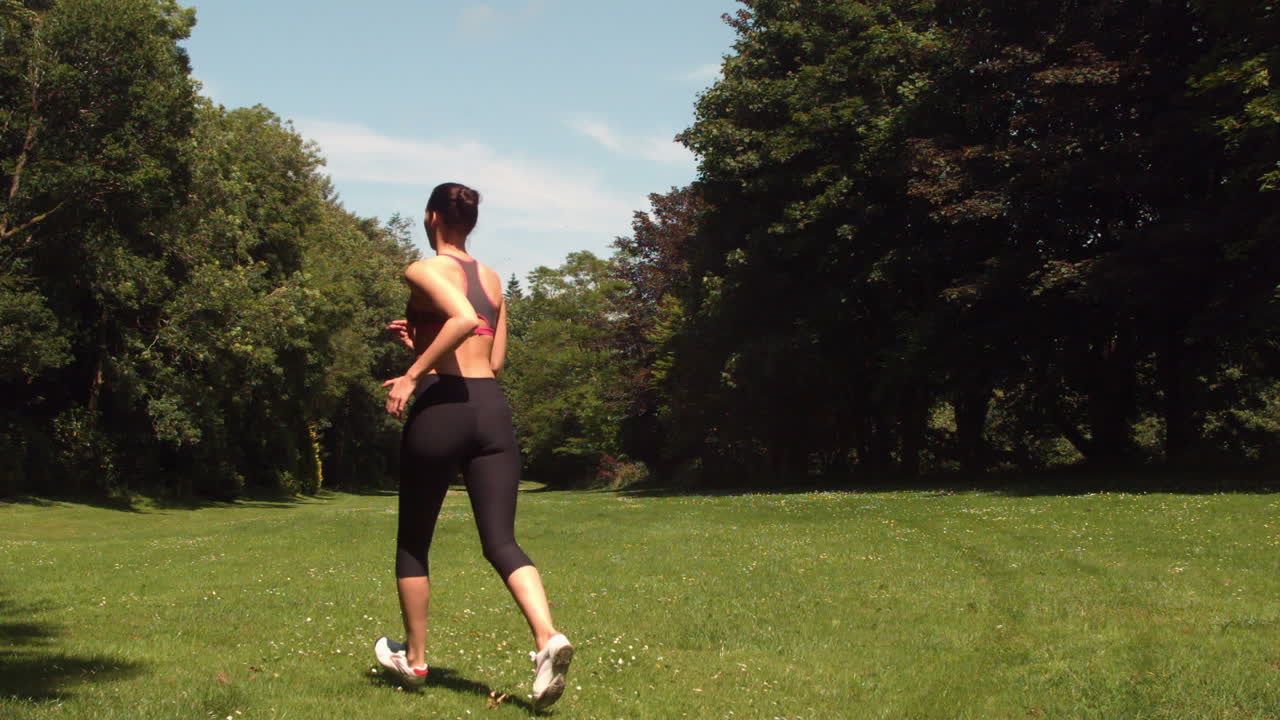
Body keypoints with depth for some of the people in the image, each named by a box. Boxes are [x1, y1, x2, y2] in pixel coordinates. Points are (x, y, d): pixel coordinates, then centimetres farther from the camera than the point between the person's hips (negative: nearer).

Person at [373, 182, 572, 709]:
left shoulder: (424, 270, -3)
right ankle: (548, 638, -26)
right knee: (501, 542, -1)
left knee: (412, 542, 15)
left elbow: (464, 318, -23)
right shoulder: (493, 279, 17)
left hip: (440, 407, -5)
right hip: (492, 409, 5)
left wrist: (413, 374, -19)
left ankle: (414, 658, 26)